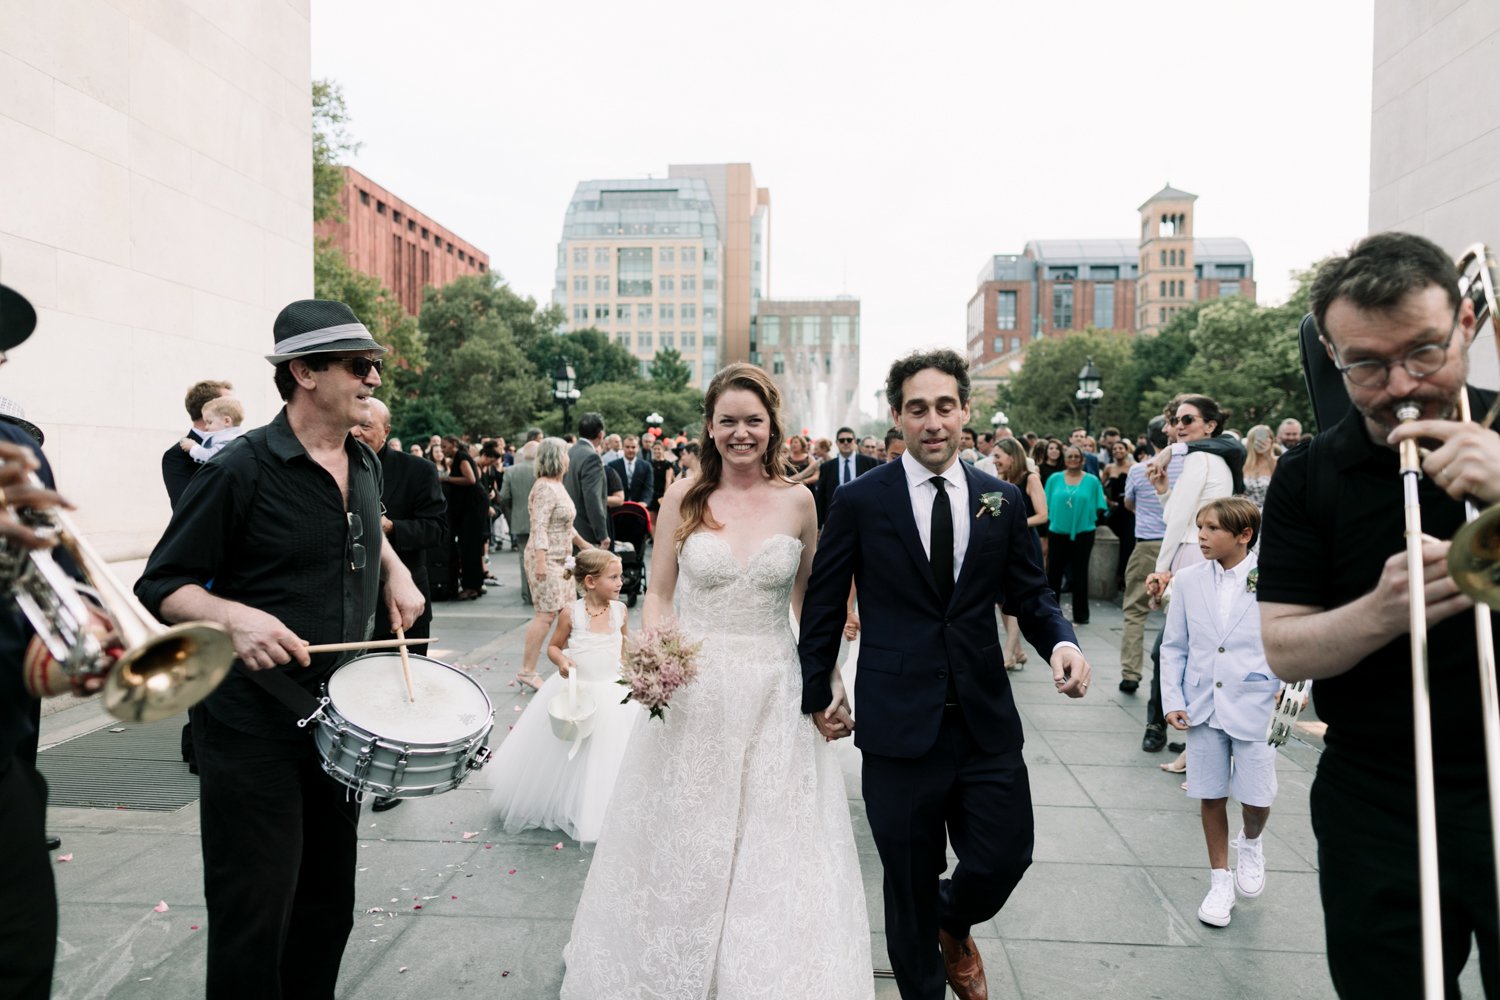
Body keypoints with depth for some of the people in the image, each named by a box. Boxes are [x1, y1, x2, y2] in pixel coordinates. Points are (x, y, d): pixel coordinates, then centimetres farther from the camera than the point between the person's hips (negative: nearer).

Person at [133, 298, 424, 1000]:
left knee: (330, 903, 18)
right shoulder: (240, 471, -15)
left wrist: (394, 572, 10)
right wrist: (233, 615, -29)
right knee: (254, 916, 3)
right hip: (254, 729, -6)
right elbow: (161, 586, -10)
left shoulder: (365, 463, 6)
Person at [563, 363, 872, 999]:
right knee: (684, 846, 13)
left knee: (773, 845, 8)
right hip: (692, 693, 0)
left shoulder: (797, 502, 0)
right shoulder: (683, 498, -1)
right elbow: (659, 593, 4)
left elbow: (810, 598, 10)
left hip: (773, 695, 0)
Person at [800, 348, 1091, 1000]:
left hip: (987, 720, 3)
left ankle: (952, 926, 43)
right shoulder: (859, 501, -5)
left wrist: (1061, 642, -11)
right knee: (910, 883, 12)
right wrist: (818, 690, 5)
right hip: (899, 722, -2)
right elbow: (823, 604, 2)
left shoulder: (1002, 502, 4)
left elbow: (1029, 595, 9)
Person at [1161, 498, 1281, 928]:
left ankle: (1251, 844, 39)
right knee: (1211, 797, 11)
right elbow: (1174, 647, 5)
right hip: (1203, 708, 2)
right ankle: (1220, 879, 30)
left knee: (1256, 800, 3)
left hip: (1255, 707, -2)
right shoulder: (1188, 581, -1)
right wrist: (1173, 700, 0)